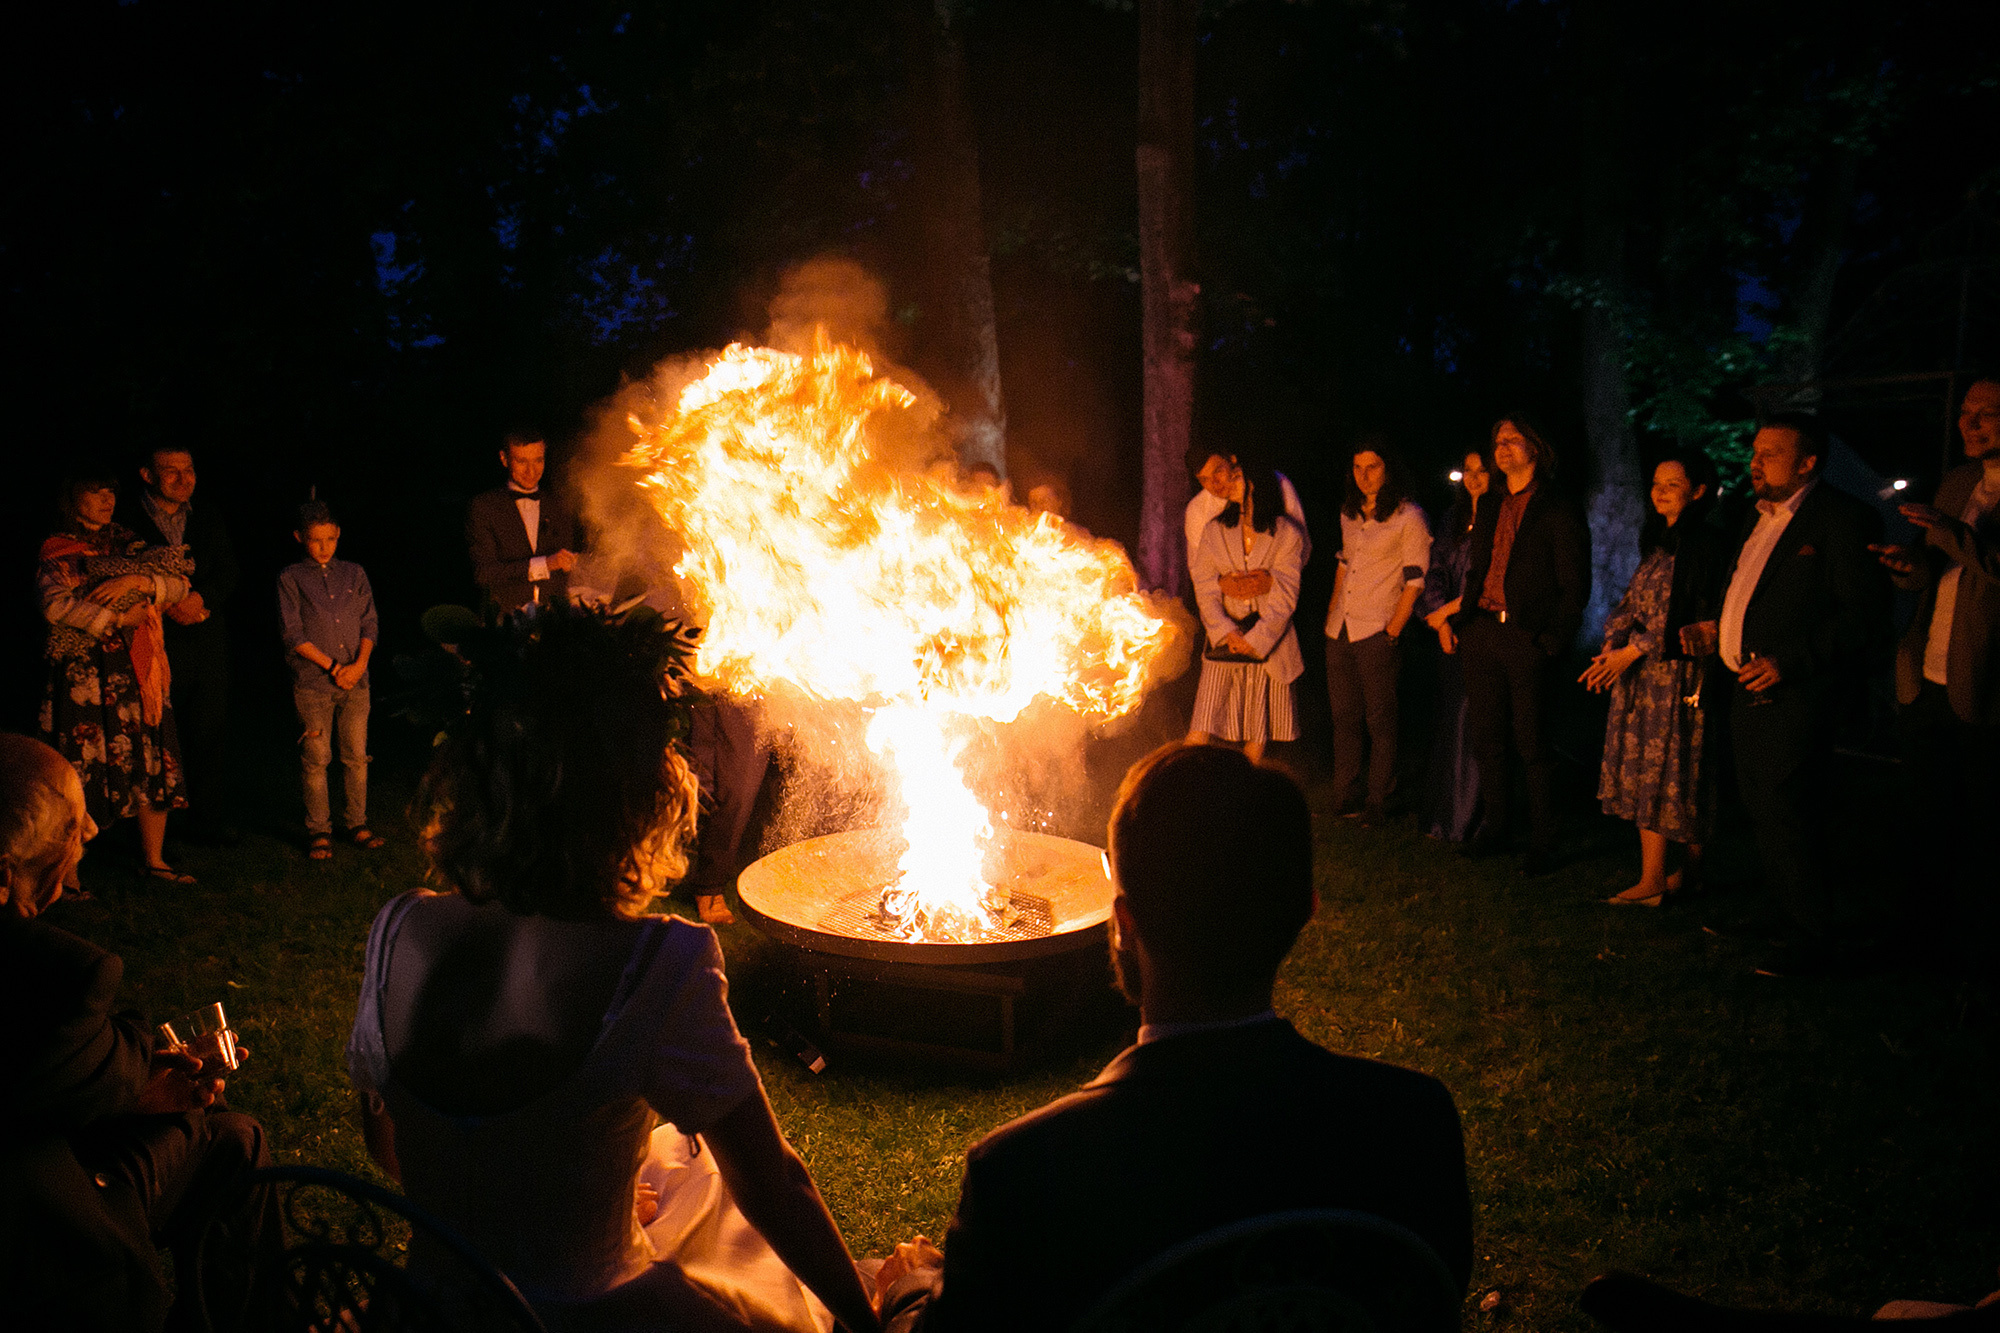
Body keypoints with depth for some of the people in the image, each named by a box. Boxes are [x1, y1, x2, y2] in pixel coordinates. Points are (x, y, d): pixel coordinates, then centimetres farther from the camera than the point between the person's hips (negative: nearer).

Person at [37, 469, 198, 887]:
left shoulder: (129, 546, 16)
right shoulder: (58, 553, 2)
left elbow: (180, 584, 3)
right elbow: (56, 606, -15)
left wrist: (135, 581, -13)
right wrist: (117, 619, -12)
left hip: (138, 670, 5)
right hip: (85, 674, -4)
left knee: (152, 765, 4)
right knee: (81, 767, -4)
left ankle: (153, 859, 14)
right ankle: (67, 871, 4)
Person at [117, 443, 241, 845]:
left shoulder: (210, 516, 14)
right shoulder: (126, 519, 1)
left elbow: (231, 571, 9)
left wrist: (201, 597, -10)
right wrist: (167, 603, -16)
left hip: (209, 642, 4)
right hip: (156, 642, -4)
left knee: (211, 732, 6)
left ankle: (209, 818, 15)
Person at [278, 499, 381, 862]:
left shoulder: (354, 574, 11)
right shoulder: (291, 578, 1)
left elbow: (369, 624, 8)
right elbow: (292, 633, -5)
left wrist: (360, 664, -7)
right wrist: (332, 666, -10)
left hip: (355, 681, 3)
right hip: (311, 683, -3)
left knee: (357, 755, 6)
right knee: (315, 759, 0)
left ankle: (357, 823, 17)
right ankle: (319, 831, 10)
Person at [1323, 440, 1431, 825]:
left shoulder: (1408, 516, -6)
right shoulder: (1349, 513, 13)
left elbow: (1415, 578, -9)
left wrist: (1394, 629, -13)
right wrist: (1334, 608, 13)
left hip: (1378, 633, -6)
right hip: (1340, 631, 6)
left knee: (1379, 718, 0)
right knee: (1344, 716, 10)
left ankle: (1378, 801, 8)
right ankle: (1345, 796, 18)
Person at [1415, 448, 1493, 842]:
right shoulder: (1455, 517, 14)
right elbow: (1437, 569, 12)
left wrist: (1451, 610, -6)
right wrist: (1441, 621, 0)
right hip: (1453, 632, 6)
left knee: (1473, 724, -5)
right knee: (1447, 719, 10)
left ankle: (1471, 818, 5)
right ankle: (1445, 813, 21)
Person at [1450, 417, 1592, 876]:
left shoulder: (1559, 511, -2)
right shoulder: (1490, 512, 17)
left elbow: (1575, 584, -6)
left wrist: (1555, 640, -13)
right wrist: (1461, 615, 7)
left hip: (1527, 637, -6)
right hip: (1483, 632, 6)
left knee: (1532, 744, -2)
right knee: (1488, 739, 11)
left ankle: (1541, 842, 7)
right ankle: (1494, 825, 23)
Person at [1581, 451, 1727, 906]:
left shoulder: (1706, 543, -10)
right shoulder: (1657, 542, 17)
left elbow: (1697, 617, -15)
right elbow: (1631, 604, 15)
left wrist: (1632, 652, -14)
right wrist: (1611, 646, -2)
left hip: (1681, 672, -8)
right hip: (1640, 671, 8)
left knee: (1674, 771, -4)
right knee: (1644, 770, 7)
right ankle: (1653, 877, 13)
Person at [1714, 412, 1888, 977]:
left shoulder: (1844, 518, -10)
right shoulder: (1757, 519, 17)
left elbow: (1866, 616, -17)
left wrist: (1788, 661, -22)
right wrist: (1718, 627, 10)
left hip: (1796, 694, -9)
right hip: (1750, 689, 9)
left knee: (1784, 814, -9)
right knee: (1764, 811, 14)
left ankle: (1817, 937, 2)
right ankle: (1776, 911, 25)